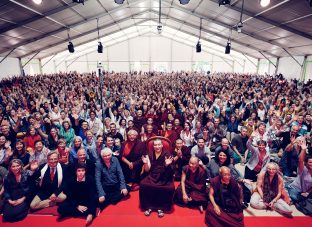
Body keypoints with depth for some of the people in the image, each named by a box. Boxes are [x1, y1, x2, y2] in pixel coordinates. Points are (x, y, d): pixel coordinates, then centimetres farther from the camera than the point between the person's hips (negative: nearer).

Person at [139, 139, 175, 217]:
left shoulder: (167, 154, -2)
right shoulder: (150, 154, 5)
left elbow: (169, 171, -4)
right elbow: (147, 170, 4)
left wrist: (167, 164, -24)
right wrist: (145, 163, -16)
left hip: (164, 177, -1)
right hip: (152, 176, 2)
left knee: (169, 188, -30)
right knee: (143, 185, -26)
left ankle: (161, 208, -9)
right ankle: (148, 207, -8)